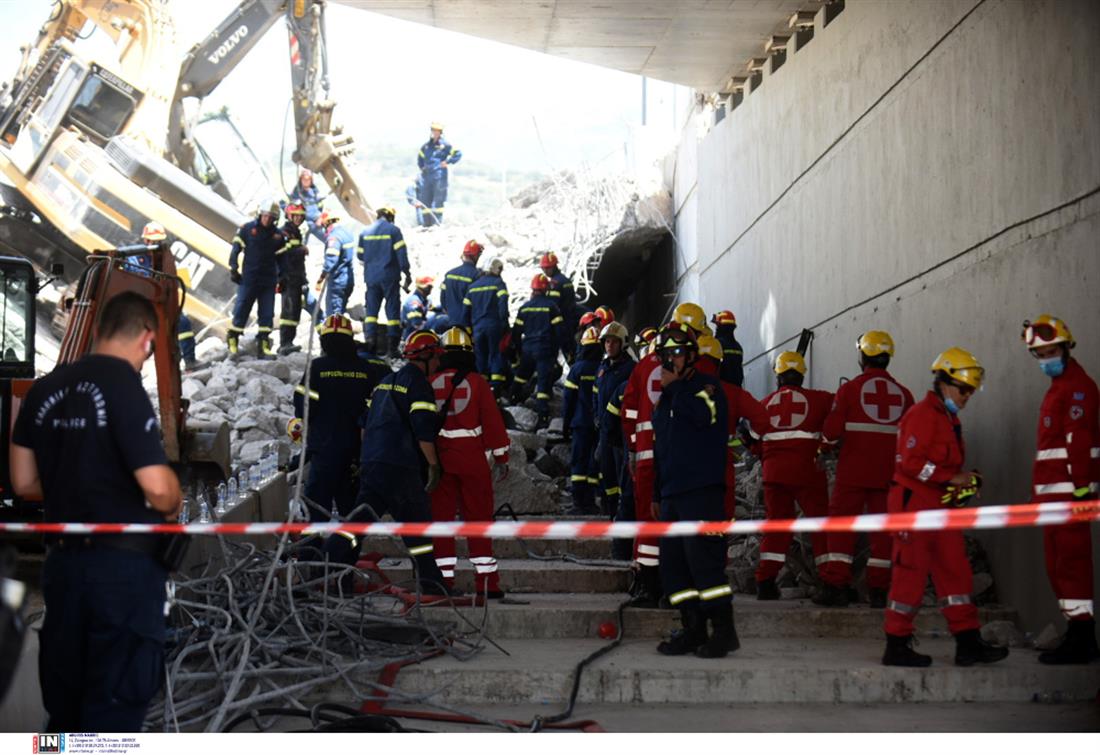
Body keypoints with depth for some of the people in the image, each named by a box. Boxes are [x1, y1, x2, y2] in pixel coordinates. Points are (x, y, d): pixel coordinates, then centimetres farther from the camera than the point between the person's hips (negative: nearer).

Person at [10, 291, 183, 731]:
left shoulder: (44, 389, 7)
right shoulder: (123, 386, -13)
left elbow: (24, 483, 12)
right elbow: (158, 488, -19)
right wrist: (173, 507, 2)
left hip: (63, 562, 7)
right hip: (124, 564, -7)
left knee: (63, 705, 15)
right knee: (115, 704, 1)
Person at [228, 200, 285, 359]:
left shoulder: (278, 234, 7)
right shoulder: (247, 229, -2)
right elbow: (236, 249, 0)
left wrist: (282, 277, 9)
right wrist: (233, 269, -6)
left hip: (269, 280, 3)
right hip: (249, 279, -3)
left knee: (267, 314, 2)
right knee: (241, 311, -2)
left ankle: (263, 346, 8)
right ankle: (232, 342, 8)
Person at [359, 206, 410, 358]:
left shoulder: (365, 231, 8)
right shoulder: (393, 230, -6)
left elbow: (360, 255, 14)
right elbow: (401, 254, -10)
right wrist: (407, 273, -2)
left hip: (371, 276, 4)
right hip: (389, 276, -4)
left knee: (371, 309, 9)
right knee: (392, 309, 1)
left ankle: (370, 343, 2)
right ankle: (393, 347, -3)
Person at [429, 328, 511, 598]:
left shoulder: (430, 384, 3)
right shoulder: (477, 382, -3)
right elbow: (493, 421, -4)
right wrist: (501, 457, 3)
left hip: (439, 458, 2)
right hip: (472, 459, -2)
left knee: (441, 517, 7)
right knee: (478, 519, 2)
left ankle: (443, 580, 5)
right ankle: (486, 583, 2)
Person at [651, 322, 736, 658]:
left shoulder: (706, 386, -1)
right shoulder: (666, 397, 23)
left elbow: (703, 415, -24)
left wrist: (675, 386, -12)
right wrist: (657, 494, 25)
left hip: (701, 491, -8)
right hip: (671, 492, 9)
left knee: (702, 558, -13)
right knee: (673, 564, 6)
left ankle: (723, 630, -7)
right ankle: (693, 629, 12)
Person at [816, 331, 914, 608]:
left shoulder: (850, 389, -4)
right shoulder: (903, 394, 6)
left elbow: (831, 431, -4)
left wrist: (824, 445, 17)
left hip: (853, 471, -3)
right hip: (889, 474, 3)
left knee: (841, 525, 4)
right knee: (883, 529, 8)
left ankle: (835, 585, -1)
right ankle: (878, 589, 7)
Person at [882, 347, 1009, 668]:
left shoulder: (949, 418, 18)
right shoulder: (922, 415, -13)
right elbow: (911, 462, -22)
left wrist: (962, 485, 10)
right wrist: (952, 478, -20)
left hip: (939, 507, 10)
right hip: (914, 505, -10)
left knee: (955, 572, 8)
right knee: (911, 575, -4)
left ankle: (968, 643, 11)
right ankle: (896, 646, 4)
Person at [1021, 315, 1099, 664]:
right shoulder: (1060, 386, 23)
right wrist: (1039, 491, 24)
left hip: (1068, 490, -11)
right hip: (1053, 492, 11)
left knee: (1071, 563, -10)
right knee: (1060, 565, 14)